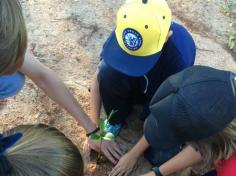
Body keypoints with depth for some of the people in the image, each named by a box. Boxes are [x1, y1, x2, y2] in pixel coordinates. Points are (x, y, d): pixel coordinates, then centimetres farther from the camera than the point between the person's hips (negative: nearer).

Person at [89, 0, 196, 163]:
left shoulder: (180, 55, -38)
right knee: (107, 73, -30)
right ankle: (116, 119, -2)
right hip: (134, 84, 3)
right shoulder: (123, 31, -30)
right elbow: (99, 78, -18)